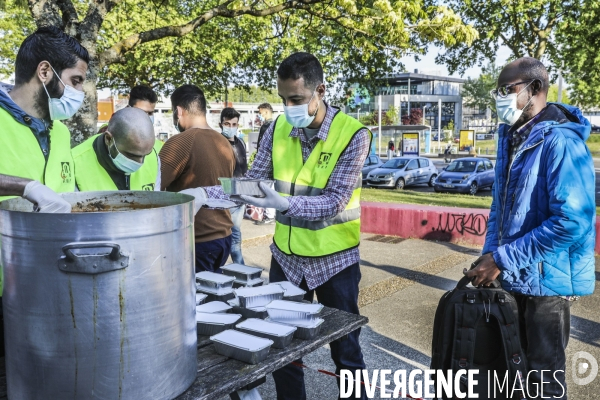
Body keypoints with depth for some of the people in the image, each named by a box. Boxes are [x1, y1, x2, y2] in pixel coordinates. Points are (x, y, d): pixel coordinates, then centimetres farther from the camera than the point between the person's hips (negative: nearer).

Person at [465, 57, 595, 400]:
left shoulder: (561, 142, -21)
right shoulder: (512, 137, 7)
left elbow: (571, 222, -28)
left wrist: (502, 260, -23)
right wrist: (491, 253, -1)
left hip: (547, 278, -8)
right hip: (516, 275, 8)